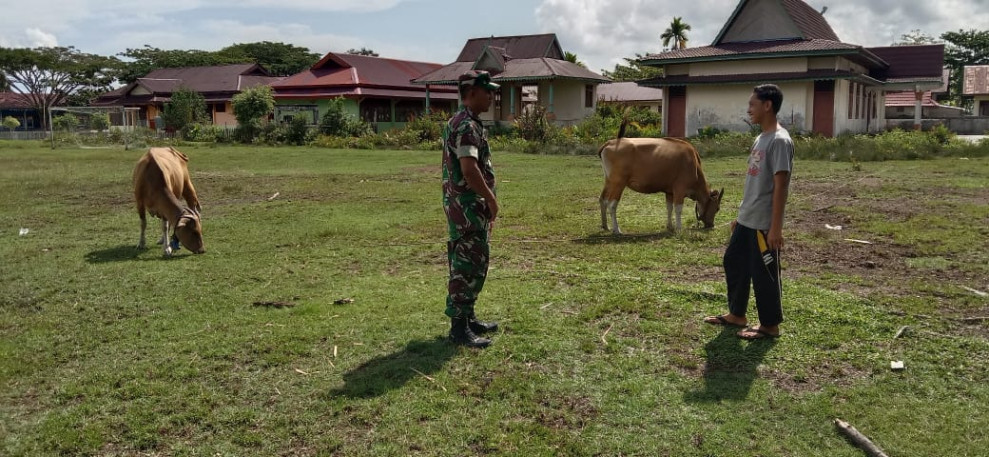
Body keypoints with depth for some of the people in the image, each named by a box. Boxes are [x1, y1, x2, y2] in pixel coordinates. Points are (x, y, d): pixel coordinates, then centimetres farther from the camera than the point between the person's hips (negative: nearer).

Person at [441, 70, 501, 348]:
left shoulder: (462, 122, 16)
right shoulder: (467, 126, -18)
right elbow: (469, 170, -28)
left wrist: (486, 203, 22)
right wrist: (491, 199, -16)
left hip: (468, 205, 11)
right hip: (468, 205, -11)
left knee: (473, 265, 17)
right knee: (468, 266, -6)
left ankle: (467, 318, 26)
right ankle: (459, 328, 0)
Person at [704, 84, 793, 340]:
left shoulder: (779, 140, -17)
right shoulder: (760, 139, 13)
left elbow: (780, 186, -20)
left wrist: (775, 227, -21)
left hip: (763, 224, -10)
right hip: (747, 220, 10)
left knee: (764, 274, 0)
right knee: (734, 262, 17)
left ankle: (770, 325, 14)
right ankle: (736, 314, 30)